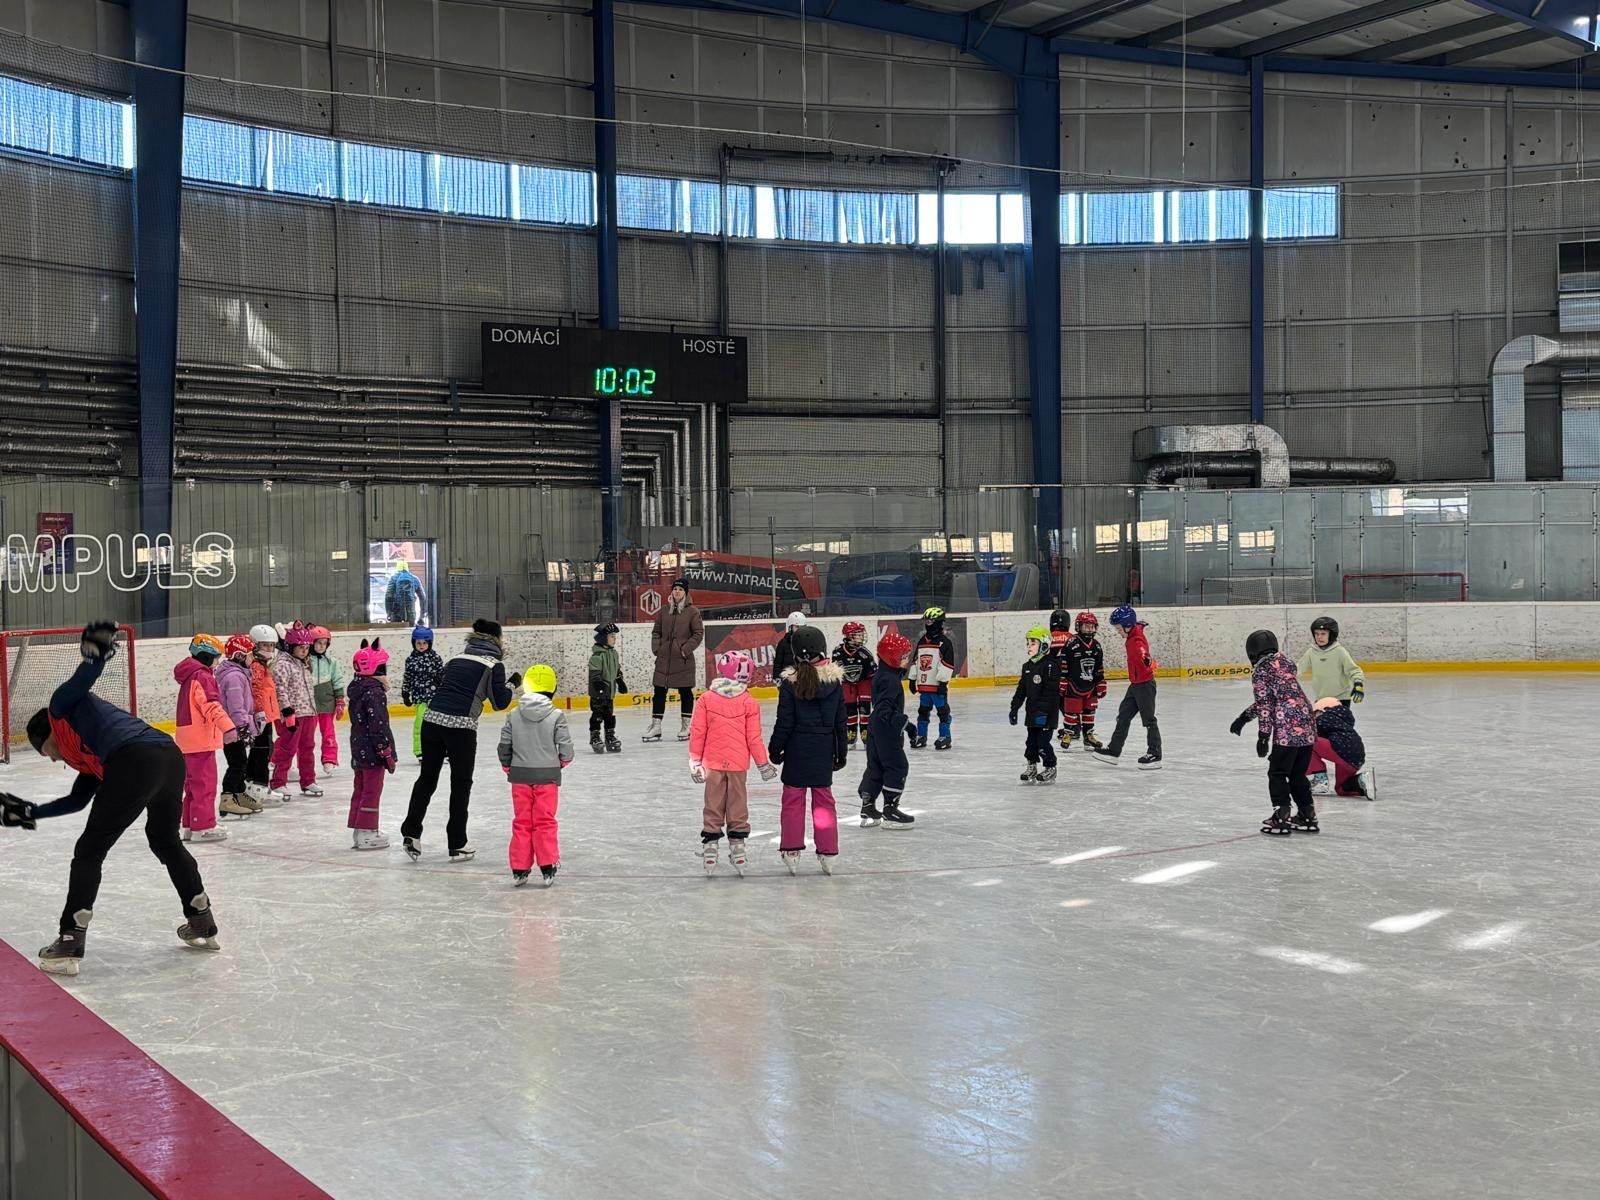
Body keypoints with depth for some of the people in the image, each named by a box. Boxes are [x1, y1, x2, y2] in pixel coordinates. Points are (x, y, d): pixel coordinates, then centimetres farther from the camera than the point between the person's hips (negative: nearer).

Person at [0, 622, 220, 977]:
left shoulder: (61, 708, 22)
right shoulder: (88, 758, 39)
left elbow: (83, 680, 3)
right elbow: (78, 800, 40)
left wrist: (95, 653, -18)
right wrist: (32, 812, 48)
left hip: (136, 762, -8)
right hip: (171, 756, 8)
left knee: (90, 850, 6)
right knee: (166, 840, 30)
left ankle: (70, 944, 8)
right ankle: (202, 922, 34)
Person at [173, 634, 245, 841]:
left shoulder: (190, 676, 17)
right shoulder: (202, 676, -14)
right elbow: (211, 705, -27)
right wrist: (227, 725, -35)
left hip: (189, 738, 10)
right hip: (200, 738, -10)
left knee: (194, 782, 17)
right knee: (205, 782, -7)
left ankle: (189, 825, 23)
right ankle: (203, 827, -5)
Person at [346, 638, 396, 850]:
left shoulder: (357, 690, 9)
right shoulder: (374, 693, -20)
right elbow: (378, 726, -21)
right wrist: (387, 752, -16)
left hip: (359, 748, 9)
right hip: (372, 752, -9)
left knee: (360, 789, 15)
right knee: (372, 791, -2)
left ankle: (358, 830, 23)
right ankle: (366, 833, 1)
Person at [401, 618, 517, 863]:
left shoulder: (457, 658, 18)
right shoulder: (494, 665, 3)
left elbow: (440, 681, 18)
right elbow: (500, 702, 4)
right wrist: (512, 684, 19)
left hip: (432, 719, 5)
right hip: (461, 726, -4)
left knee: (427, 777, 14)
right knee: (461, 783, 7)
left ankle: (411, 831, 8)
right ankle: (457, 845, 12)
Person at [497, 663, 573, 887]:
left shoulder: (513, 716, -2)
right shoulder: (556, 716, -10)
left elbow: (504, 745, 2)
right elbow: (565, 747, -9)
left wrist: (508, 767, 19)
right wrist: (563, 761, 13)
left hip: (520, 776, 2)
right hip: (547, 776, -2)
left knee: (521, 822, 11)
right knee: (545, 822, 6)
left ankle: (519, 869, 12)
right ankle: (548, 867, 4)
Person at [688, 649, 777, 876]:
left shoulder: (706, 699, -3)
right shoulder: (749, 702, -6)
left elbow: (697, 732, -2)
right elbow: (753, 738, -4)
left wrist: (695, 760, 7)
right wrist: (763, 763, 8)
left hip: (713, 763, 1)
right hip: (738, 764, -1)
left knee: (713, 806, 9)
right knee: (737, 805, 10)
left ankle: (710, 844, 8)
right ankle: (737, 846, 13)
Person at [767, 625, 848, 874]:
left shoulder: (790, 682, -12)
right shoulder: (835, 680, -3)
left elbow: (784, 722, -9)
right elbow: (840, 721, 3)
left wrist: (775, 749, 3)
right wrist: (841, 752, 13)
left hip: (797, 749, -3)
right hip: (824, 750, 3)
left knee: (793, 799, 8)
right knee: (824, 799, 12)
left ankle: (791, 852, 11)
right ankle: (827, 853, 14)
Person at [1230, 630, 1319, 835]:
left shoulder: (1260, 672, -4)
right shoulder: (1285, 661, 18)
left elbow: (1265, 704, -9)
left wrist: (1263, 735, -6)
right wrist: (1245, 716, 25)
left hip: (1287, 729, -7)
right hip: (1307, 726, 7)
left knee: (1277, 772, 5)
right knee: (1298, 773, 18)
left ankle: (1281, 817, 2)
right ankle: (1307, 816, 20)